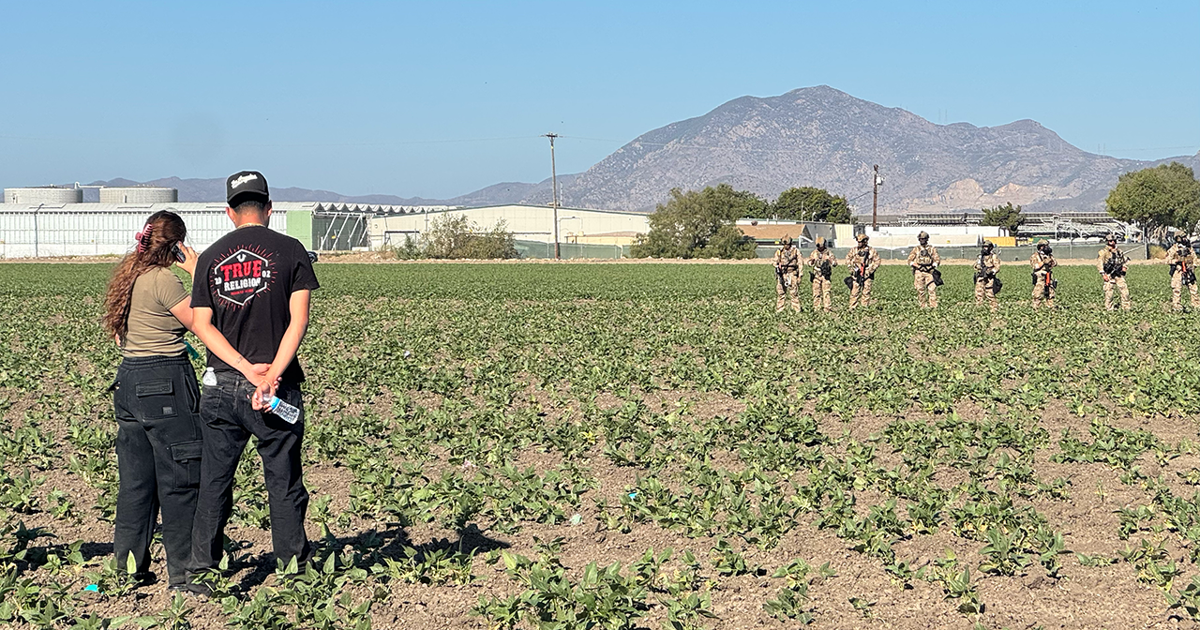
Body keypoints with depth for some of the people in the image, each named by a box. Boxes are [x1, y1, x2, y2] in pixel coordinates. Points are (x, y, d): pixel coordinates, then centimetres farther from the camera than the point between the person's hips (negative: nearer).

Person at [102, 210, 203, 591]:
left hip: (129, 379, 9)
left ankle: (129, 567, 19)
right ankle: (183, 574, 2)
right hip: (165, 383, -9)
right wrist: (198, 275, -6)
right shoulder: (163, 279, -16)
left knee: (135, 480, 13)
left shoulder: (128, 275, 11)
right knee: (180, 479, -2)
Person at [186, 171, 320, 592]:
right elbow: (299, 321, -10)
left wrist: (246, 368, -8)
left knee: (213, 482, 8)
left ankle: (200, 571, 9)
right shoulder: (290, 251, 0)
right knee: (284, 483, 5)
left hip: (222, 385, 3)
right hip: (278, 390, -2)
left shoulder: (211, 256, 8)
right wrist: (270, 375, -14)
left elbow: (202, 325, 0)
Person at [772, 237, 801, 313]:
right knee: (780, 293, 2)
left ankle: (796, 310, 0)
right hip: (781, 274, 2)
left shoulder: (796, 252, 4)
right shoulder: (779, 252, 9)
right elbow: (775, 262, 11)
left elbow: (799, 264, 4)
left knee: (794, 293, -3)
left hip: (792, 275, -2)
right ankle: (779, 310, 7)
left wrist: (799, 276, -1)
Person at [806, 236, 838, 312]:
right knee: (816, 292, 3)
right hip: (816, 275, 2)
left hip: (825, 276, -2)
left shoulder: (828, 253, 3)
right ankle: (816, 308, 10)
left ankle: (828, 308, -6)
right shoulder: (814, 253, 9)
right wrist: (812, 261, -10)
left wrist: (830, 260, -20)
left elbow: (835, 263, 1)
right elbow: (809, 263, 13)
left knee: (826, 292, -7)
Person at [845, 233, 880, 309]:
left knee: (866, 293, 0)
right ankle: (852, 308, 1)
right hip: (856, 275, 1)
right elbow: (848, 259, 9)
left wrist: (869, 271, -9)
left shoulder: (872, 251, 0)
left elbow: (877, 262, 0)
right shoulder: (854, 250, 6)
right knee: (854, 292, -2)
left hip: (867, 275, -1)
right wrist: (853, 267, -4)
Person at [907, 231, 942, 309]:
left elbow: (937, 258, 7)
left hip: (929, 272, -1)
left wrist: (935, 264, -12)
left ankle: (933, 305, -13)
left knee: (932, 289, -12)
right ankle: (923, 306, 7)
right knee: (920, 290, -1)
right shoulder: (916, 249, 12)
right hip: (919, 272, 1)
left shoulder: (932, 249, 12)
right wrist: (914, 264, -9)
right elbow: (910, 260, 10)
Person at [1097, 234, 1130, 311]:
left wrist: (1125, 267, 5)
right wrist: (1103, 274, -16)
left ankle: (1126, 307, 3)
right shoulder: (1104, 252, -2)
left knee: (1125, 289, -3)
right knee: (1108, 292, -4)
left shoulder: (1119, 252, 15)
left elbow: (1126, 261, 26)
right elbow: (1099, 263, -9)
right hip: (1109, 275, -5)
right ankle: (1109, 308, 6)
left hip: (1119, 275, 5)